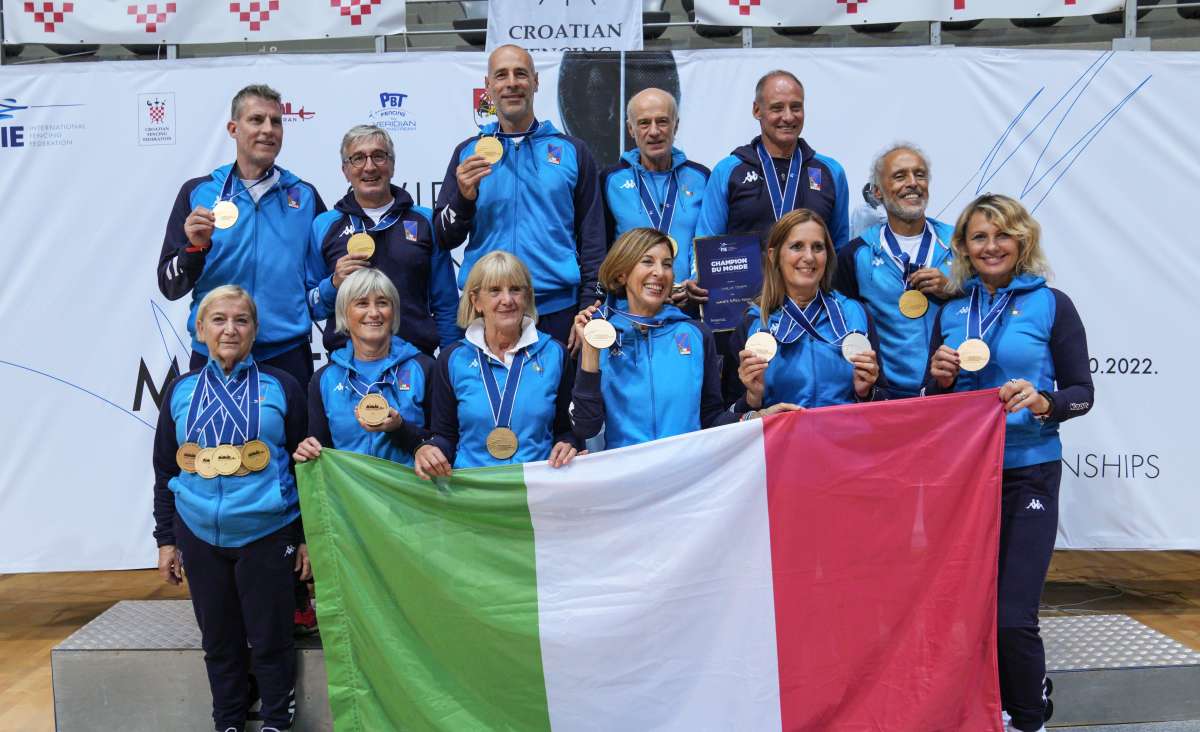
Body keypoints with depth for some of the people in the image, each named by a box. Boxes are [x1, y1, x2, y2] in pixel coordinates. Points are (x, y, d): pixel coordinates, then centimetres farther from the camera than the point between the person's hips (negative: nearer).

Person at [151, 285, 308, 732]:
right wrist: (165, 540, 10)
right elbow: (165, 472, 12)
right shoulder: (181, 391, 6)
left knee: (270, 640, 4)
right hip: (200, 536, 3)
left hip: (266, 535, -2)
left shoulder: (280, 387, -1)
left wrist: (307, 537, -1)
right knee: (219, 641, 12)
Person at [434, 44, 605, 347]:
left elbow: (592, 241, 6)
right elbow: (445, 239, 8)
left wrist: (588, 312, -2)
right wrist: (464, 197, -11)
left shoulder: (572, 151, 7)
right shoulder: (468, 152, 9)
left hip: (557, 309, -1)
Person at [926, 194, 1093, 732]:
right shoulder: (951, 310, 9)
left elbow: (1082, 392, -1)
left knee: (1012, 617, -10)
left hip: (1027, 473, -4)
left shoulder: (1051, 305, -2)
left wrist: (1041, 403, -21)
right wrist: (941, 378, -7)